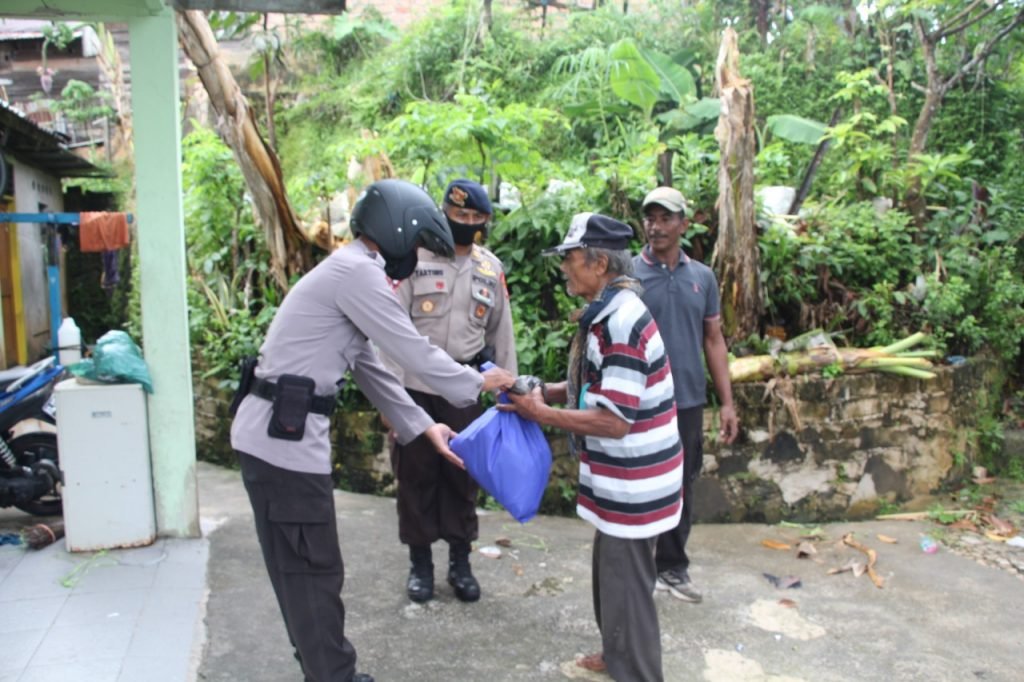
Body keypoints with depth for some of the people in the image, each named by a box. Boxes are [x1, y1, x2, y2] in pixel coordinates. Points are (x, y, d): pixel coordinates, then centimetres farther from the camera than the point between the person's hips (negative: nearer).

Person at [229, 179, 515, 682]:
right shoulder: (357, 271, -14)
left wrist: (423, 426, 19)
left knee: (300, 569, 19)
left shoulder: (348, 273, 18)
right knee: (314, 572, 2)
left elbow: (369, 369, 19)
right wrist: (477, 383, 3)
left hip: (279, 433, 10)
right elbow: (413, 353, -13)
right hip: (282, 437, -10)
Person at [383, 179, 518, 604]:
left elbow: (501, 332, 13)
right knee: (416, 472, 7)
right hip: (414, 385, -2)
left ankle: (460, 562, 26)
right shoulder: (415, 257, -5)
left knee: (462, 474, 10)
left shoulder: (491, 268, 6)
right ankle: (420, 561, 24)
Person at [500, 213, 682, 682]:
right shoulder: (612, 312, 7)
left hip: (630, 484, -10)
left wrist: (541, 414, -18)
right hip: (622, 478, 10)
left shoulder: (619, 322, -25)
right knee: (611, 574, 24)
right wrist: (547, 391, 4)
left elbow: (614, 420, -27)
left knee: (626, 583, 6)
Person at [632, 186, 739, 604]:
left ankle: (672, 566, 31)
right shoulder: (628, 275, -6)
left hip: (689, 401, 4)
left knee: (681, 487, 14)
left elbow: (713, 340, 9)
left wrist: (726, 402, 6)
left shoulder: (703, 277, 6)